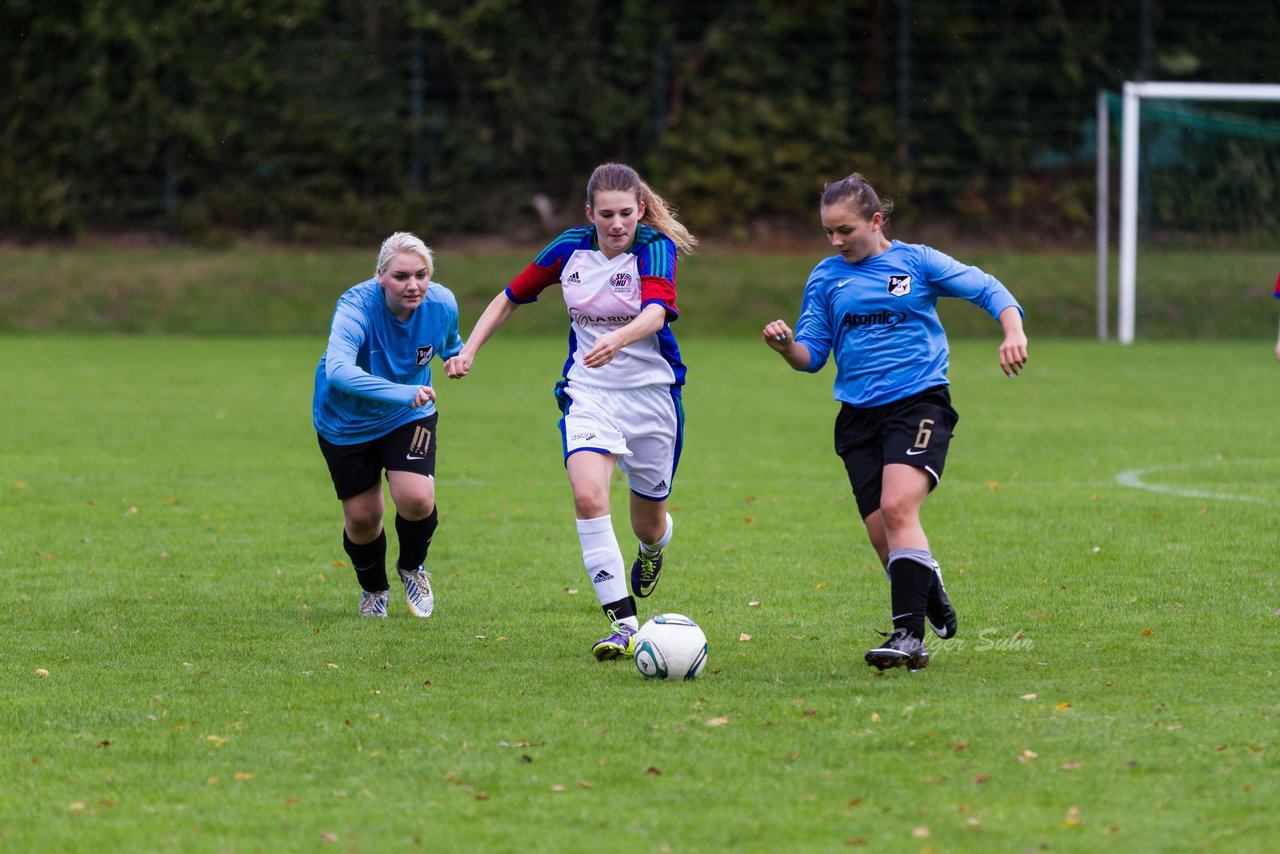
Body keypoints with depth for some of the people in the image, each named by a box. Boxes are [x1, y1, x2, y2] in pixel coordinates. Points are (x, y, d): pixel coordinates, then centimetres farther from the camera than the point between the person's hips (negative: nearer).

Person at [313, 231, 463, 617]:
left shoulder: (442, 304, -19)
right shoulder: (357, 306, -34)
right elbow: (337, 369, -53)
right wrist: (401, 392, -60)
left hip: (410, 417, 2)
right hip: (347, 422, -2)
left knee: (417, 499, -18)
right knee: (362, 517, 2)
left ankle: (412, 567, 17)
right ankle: (373, 587, 36)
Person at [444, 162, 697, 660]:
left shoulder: (655, 249, -14)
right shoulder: (570, 250, -3)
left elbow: (656, 314, -33)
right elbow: (511, 298, 12)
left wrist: (617, 339, -53)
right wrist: (469, 350, 3)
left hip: (651, 394, -2)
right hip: (588, 394, 2)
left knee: (648, 523, 11)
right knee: (588, 496, -23)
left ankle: (653, 548, 52)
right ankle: (624, 624, -23)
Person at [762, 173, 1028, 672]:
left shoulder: (915, 261, 2)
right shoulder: (826, 278, 9)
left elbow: (988, 291, 2)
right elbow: (813, 355, 9)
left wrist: (1013, 331, -16)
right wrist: (786, 347, -13)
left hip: (919, 401, -4)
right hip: (859, 415, 4)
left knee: (898, 507, -24)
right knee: (883, 536, -2)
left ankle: (909, 635, -27)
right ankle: (932, 597, 26)